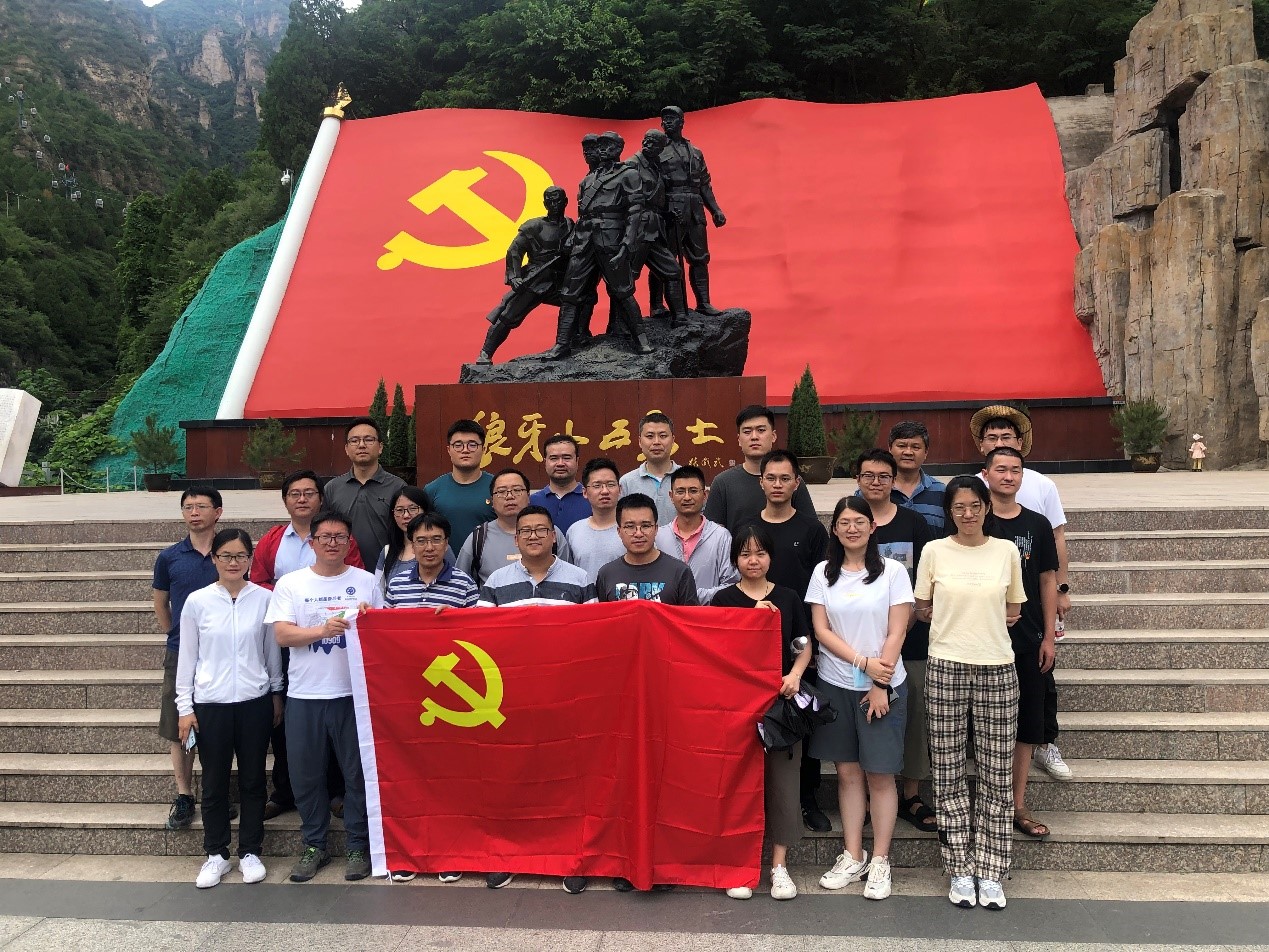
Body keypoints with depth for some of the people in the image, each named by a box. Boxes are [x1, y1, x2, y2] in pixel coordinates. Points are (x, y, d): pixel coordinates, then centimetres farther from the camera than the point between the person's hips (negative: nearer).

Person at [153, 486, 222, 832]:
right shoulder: (169, 557, 3)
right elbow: (161, 605, 14)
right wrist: (177, 635, 10)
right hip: (180, 656, 1)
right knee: (179, 731, 5)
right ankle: (183, 796, 17)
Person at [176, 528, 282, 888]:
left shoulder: (264, 598, -2)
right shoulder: (197, 601, -3)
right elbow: (187, 657, 2)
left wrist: (276, 695, 10)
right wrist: (184, 707, 1)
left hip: (255, 702, 0)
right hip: (210, 705, 0)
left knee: (252, 780, 9)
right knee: (214, 784, 9)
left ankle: (250, 852, 22)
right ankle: (216, 854, 23)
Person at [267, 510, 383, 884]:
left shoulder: (366, 581, 6)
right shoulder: (291, 584, 3)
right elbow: (282, 634, -6)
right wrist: (323, 630, -21)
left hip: (354, 692, 0)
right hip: (305, 694, 0)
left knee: (358, 773, 5)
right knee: (306, 774, 9)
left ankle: (358, 846, 19)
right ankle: (314, 845, 26)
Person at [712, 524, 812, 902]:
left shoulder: (788, 598, 8)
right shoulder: (724, 599, 3)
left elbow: (804, 645, 10)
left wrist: (795, 674, -8)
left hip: (781, 698, 1)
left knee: (782, 778, 3)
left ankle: (779, 864, 12)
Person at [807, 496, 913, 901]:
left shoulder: (892, 571, -1)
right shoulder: (824, 572, 5)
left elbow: (896, 633, -5)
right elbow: (821, 630, 0)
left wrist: (879, 685, -10)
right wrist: (863, 662, -11)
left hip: (883, 686, -2)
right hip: (835, 685, 2)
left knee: (880, 774, 2)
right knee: (847, 772, 8)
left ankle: (880, 861, 13)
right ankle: (852, 856, 18)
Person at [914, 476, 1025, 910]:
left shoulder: (1007, 551, 4)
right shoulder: (934, 551, 1)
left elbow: (1013, 611, 12)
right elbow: (922, 609, 8)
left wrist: (972, 618, 2)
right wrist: (961, 620, 1)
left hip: (997, 670, 1)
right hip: (946, 668, -1)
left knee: (997, 772, 4)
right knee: (948, 770, 4)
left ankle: (990, 872, 15)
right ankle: (960, 869, 16)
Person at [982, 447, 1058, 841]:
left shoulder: (1037, 524, 5)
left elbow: (1047, 581, 7)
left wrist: (1049, 637, 3)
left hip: (1027, 642, 3)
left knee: (1026, 725, 8)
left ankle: (1018, 806, 20)